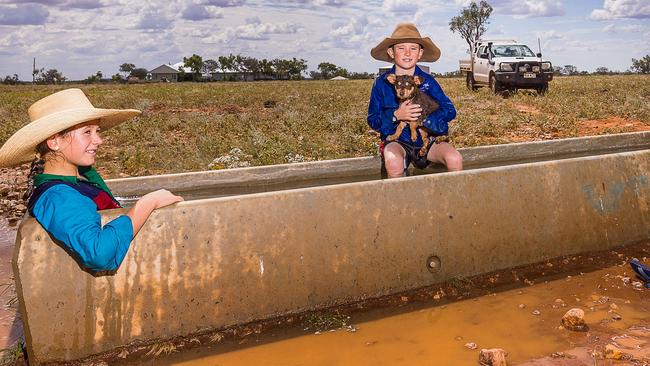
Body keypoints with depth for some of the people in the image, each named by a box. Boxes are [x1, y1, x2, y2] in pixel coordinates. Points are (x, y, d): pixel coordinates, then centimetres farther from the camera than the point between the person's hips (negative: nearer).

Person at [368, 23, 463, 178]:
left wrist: (424, 119, -17)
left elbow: (450, 111, -1)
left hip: (427, 137, 2)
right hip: (397, 139, -1)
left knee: (455, 159, -24)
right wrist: (396, 115, -19)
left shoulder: (427, 81, 2)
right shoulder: (382, 83, -1)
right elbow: (373, 121, -1)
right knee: (393, 161, -35)